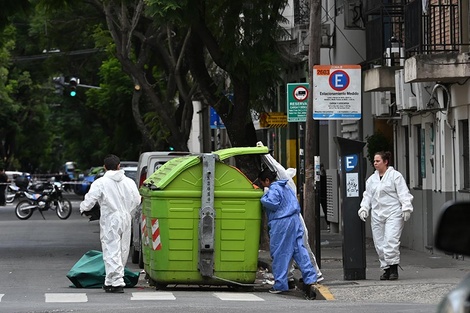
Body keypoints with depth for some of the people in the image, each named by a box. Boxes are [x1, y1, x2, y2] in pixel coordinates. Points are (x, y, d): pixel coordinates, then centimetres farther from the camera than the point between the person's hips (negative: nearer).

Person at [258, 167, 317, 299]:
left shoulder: (273, 190, -10)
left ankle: (280, 284, 5)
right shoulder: (285, 187, 20)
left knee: (279, 254, 1)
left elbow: (272, 204, -23)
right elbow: (296, 205, 26)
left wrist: (265, 196, -9)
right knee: (299, 250, 2)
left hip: (281, 224, -9)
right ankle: (310, 281, -7)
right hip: (294, 220, 9)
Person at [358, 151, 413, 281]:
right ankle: (386, 269, 10)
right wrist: (364, 209, 5)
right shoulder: (371, 179, 18)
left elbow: (403, 193, -4)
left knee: (391, 240, -17)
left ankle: (393, 268, -12)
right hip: (377, 215, 6)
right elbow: (367, 196, 20)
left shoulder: (395, 175, 0)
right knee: (379, 243, 2)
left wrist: (406, 208, -13)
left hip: (393, 214, -6)